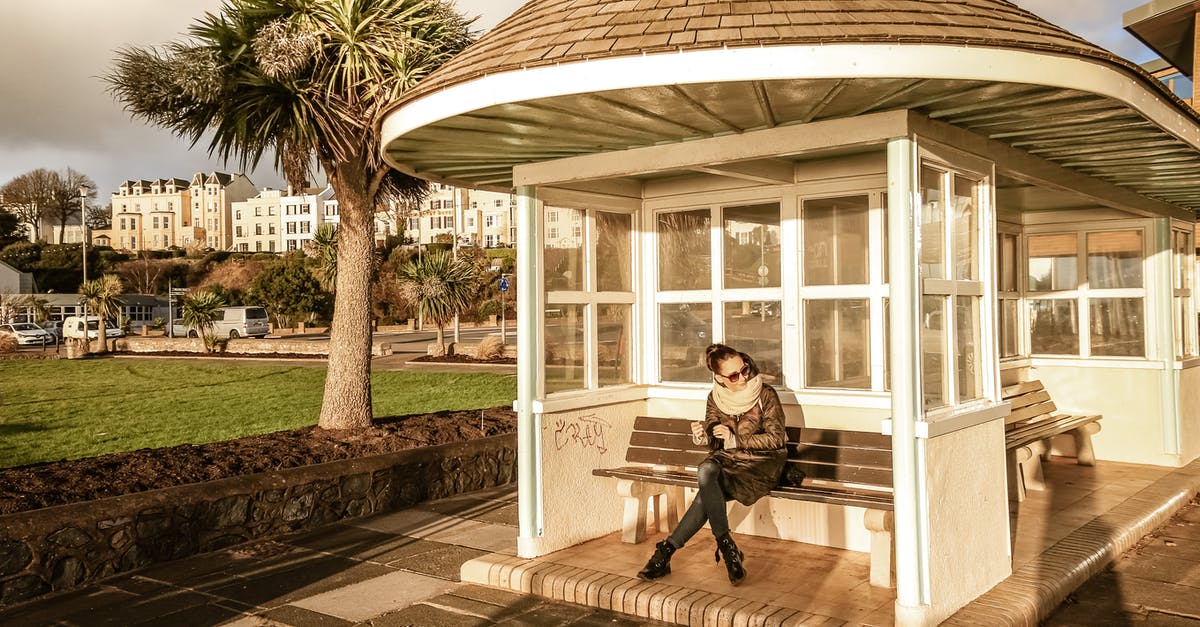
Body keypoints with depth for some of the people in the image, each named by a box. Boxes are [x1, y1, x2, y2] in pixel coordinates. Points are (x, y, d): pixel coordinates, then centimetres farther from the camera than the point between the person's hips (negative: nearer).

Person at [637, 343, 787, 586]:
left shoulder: (766, 395, -7)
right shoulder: (715, 398, 5)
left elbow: (776, 438, -8)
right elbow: (714, 442, 10)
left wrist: (736, 440, -18)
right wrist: (702, 436, -15)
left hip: (761, 464, -4)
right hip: (726, 459, 4)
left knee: (706, 494, -30)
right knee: (706, 470, -35)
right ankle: (726, 545, -28)